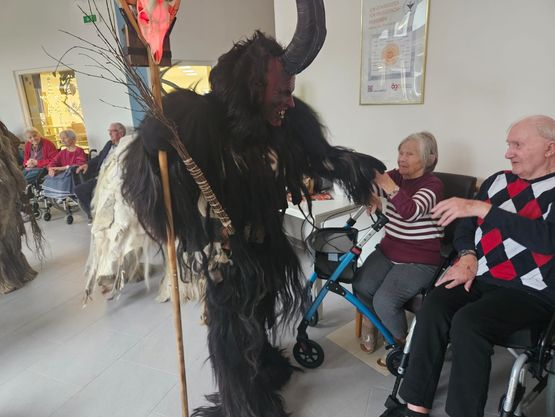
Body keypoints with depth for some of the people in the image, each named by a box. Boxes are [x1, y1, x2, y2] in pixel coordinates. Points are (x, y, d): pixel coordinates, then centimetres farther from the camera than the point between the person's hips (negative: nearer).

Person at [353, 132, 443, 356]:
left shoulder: (433, 184, -10)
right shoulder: (396, 176, 7)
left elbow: (411, 211, -31)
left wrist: (385, 182, -37)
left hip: (419, 261, -5)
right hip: (388, 250, 5)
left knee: (384, 301, -21)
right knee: (361, 286, -18)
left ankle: (403, 342, 10)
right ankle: (370, 320, 15)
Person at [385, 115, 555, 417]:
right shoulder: (497, 181, 13)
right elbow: (466, 227, 16)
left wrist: (480, 208, -26)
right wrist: (467, 257, -5)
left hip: (528, 290, -4)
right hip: (478, 276, 4)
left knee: (467, 323, -30)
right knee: (433, 307, -24)